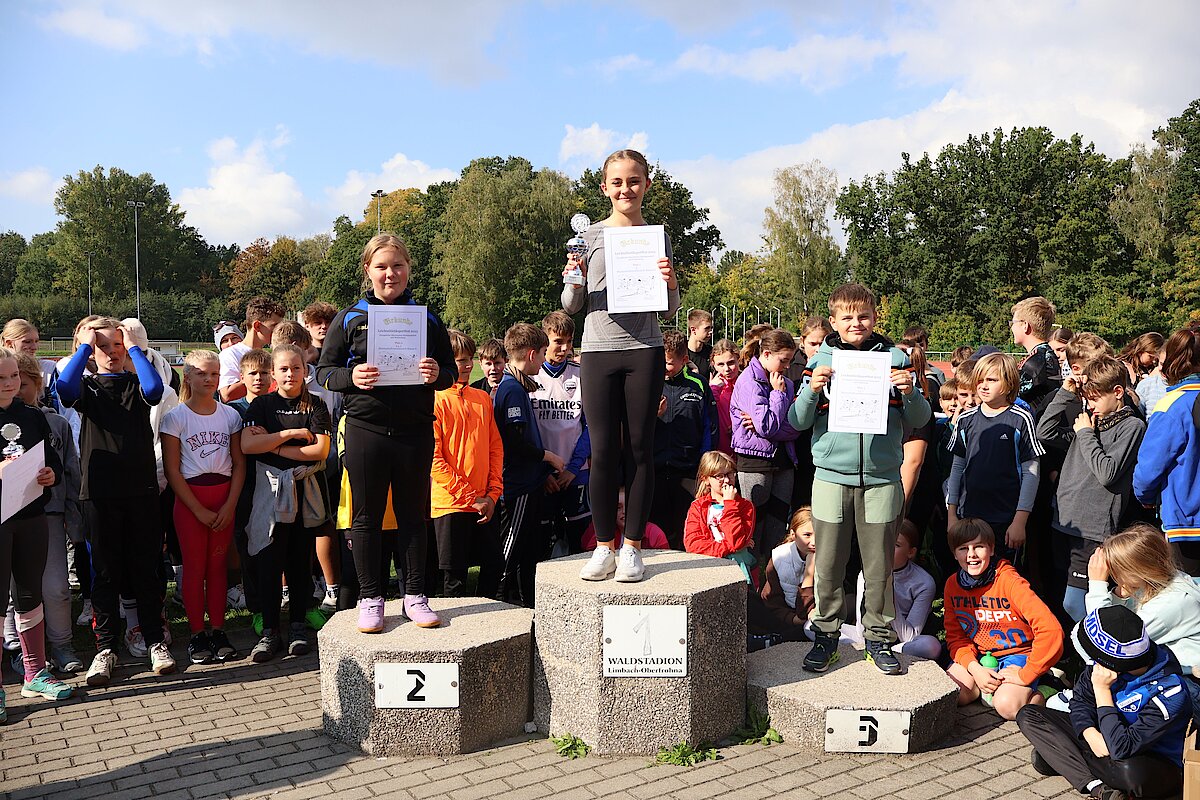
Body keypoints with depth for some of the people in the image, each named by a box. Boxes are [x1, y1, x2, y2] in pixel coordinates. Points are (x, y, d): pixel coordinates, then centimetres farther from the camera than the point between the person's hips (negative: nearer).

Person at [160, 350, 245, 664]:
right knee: (194, 567, 2)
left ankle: (218, 632, 13)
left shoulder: (230, 415, 6)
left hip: (224, 499, 2)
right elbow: (172, 471, -6)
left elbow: (239, 464, 6)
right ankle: (197, 635, 11)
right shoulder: (175, 417, -3)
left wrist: (230, 505, -6)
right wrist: (200, 511, -10)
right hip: (190, 500, -2)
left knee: (218, 566, 6)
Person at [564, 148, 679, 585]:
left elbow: (668, 311, 12)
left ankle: (632, 547, 12)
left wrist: (670, 286, -9)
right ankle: (603, 548, 11)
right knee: (603, 451, 1)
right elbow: (571, 305, 9)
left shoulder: (657, 237, 8)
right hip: (598, 350, 0)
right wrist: (574, 282, -11)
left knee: (639, 448, 3)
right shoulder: (590, 236, 7)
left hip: (644, 351, 0)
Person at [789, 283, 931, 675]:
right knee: (828, 564, 5)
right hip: (831, 477, 0)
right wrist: (812, 390, -16)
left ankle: (878, 636, 23)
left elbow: (919, 420, 5)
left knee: (879, 565, 8)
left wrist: (909, 392, -15)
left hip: (882, 478, 0)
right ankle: (826, 634, 20)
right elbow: (798, 422, 2)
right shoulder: (821, 360, 4)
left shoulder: (894, 358, 4)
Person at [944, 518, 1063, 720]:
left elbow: (1051, 630, -28)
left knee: (1007, 705, -33)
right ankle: (992, 686, 5)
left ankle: (1037, 695, -1)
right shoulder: (952, 584, -3)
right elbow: (955, 636, 2)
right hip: (977, 657, 5)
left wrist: (1025, 676, -23)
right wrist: (975, 669, -17)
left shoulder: (1009, 581, -19)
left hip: (1017, 654, -5)